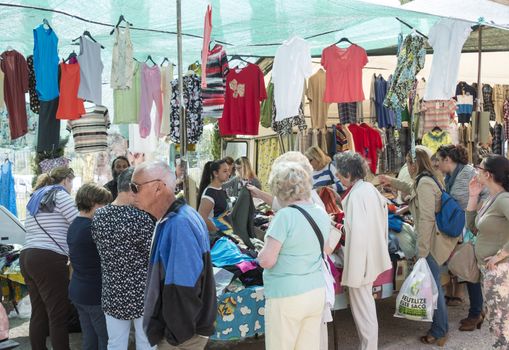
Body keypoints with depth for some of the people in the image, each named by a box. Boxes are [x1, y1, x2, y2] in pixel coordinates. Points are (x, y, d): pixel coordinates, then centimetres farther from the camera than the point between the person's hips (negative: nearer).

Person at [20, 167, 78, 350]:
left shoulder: (36, 197, 24)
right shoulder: (60, 194, -2)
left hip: (27, 257, 9)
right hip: (48, 260, -9)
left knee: (39, 313, 11)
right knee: (59, 315, -5)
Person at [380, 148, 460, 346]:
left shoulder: (424, 183, -19)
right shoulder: (431, 179, 12)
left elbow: (427, 219, -24)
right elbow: (413, 190, 38)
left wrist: (422, 252, -22)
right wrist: (392, 182, 44)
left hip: (433, 241, -10)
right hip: (439, 239, 10)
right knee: (433, 285, 21)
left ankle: (439, 333, 13)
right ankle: (441, 328, 35)